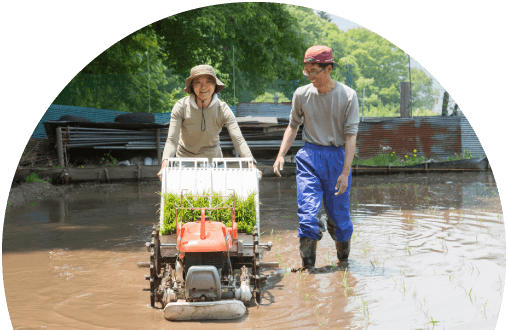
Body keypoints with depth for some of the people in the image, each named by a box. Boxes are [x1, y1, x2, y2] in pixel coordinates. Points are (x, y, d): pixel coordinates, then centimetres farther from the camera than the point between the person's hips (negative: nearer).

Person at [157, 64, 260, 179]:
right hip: (185, 157, -1)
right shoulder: (181, 106, -18)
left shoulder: (222, 109, -16)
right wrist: (165, 164, -43)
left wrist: (251, 164, -42)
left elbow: (238, 139, -25)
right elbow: (172, 140, -24)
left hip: (212, 159, 1)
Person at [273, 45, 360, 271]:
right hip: (309, 157, 1)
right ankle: (307, 266, -8)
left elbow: (350, 136, -8)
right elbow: (293, 126, 16)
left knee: (338, 212, 6)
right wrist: (281, 155, 3)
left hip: (337, 157, -1)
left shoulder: (348, 96, -6)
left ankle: (343, 257, 32)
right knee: (307, 212, -11)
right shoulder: (301, 95, 2)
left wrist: (345, 172, -14)